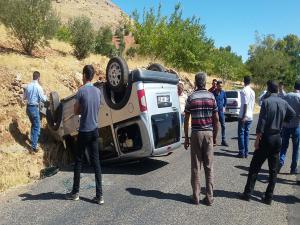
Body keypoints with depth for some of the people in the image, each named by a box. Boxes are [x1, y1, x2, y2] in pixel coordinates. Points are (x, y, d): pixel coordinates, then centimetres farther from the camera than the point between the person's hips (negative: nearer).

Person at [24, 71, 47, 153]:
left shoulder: (28, 86, 4)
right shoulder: (38, 87, -16)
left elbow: (24, 97, 14)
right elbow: (43, 99, -14)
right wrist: (45, 95, 6)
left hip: (28, 107, 7)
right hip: (34, 108, -7)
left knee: (33, 125, 26)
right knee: (37, 127, -1)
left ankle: (33, 139, 40)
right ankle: (33, 147, -2)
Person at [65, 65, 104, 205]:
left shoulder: (81, 91, -12)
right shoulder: (98, 91, 5)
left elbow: (76, 111, -3)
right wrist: (85, 111, 9)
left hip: (84, 131, -5)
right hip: (95, 130, 5)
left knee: (78, 161, 9)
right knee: (96, 162, 6)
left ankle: (75, 192, 20)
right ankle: (99, 195, 7)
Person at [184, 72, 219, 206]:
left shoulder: (191, 98, -3)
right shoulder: (211, 97, 3)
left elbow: (186, 120, -3)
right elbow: (216, 119, 3)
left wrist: (186, 138, 4)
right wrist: (215, 136, 12)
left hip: (196, 134, -1)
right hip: (208, 133, 2)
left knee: (196, 167, 6)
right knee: (209, 167, 8)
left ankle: (196, 196, 13)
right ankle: (209, 197, 14)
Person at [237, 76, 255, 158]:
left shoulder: (244, 91, -12)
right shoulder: (252, 92, 12)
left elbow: (245, 104, -17)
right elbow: (253, 104, 16)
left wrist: (244, 116, -17)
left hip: (244, 116, -7)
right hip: (250, 116, 7)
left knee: (241, 134, 0)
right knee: (246, 134, 11)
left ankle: (242, 153, 1)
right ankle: (246, 153, 14)